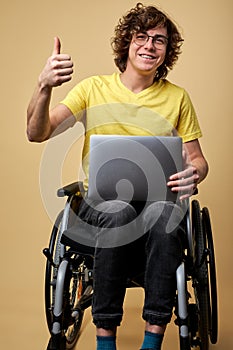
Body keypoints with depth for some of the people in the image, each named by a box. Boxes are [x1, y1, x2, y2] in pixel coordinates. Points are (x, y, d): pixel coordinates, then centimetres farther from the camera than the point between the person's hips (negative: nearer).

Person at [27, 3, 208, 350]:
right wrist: (44, 87, -22)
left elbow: (196, 158, 13)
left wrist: (194, 174, -12)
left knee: (163, 213, -35)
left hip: (158, 200, 1)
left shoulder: (177, 98, 10)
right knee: (119, 211, -37)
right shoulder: (93, 88, 6)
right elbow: (37, 133, -3)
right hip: (100, 200, -1)